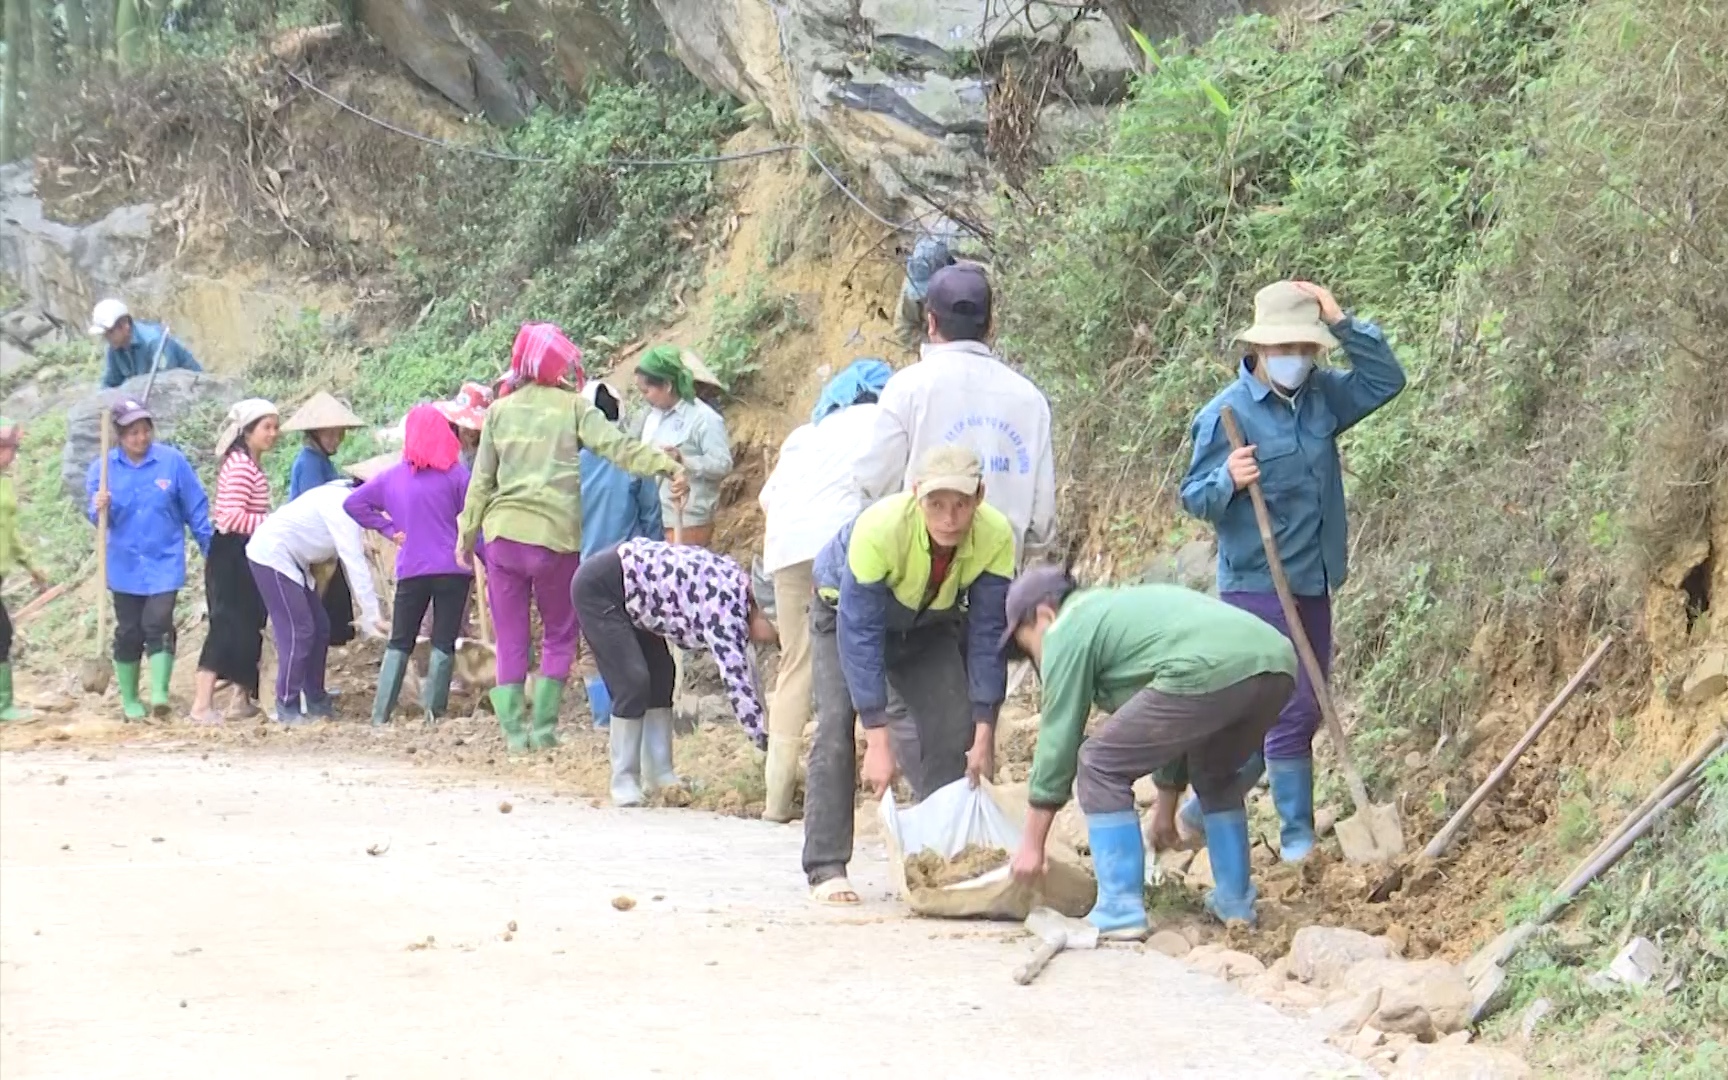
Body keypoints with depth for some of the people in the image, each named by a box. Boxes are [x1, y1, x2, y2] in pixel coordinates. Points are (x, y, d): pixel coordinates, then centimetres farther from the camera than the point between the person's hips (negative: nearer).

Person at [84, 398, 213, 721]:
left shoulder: (172, 461, -6)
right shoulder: (103, 468, -3)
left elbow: (196, 509, 2)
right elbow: (95, 516, -1)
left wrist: (211, 549, 5)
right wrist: (99, 509, -25)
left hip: (164, 563, -2)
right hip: (125, 565, 2)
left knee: (158, 624, -16)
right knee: (129, 631, 7)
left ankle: (159, 693, -17)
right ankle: (129, 700, 19)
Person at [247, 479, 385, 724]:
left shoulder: (346, 502, 6)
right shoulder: (343, 505, -24)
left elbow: (353, 561, 9)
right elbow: (355, 565, -27)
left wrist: (370, 615, 5)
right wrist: (373, 615, -26)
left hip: (293, 561, 10)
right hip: (272, 555, -10)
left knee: (320, 628, 10)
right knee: (298, 632, -12)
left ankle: (316, 703, 18)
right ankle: (287, 710, -7)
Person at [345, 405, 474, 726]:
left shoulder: (393, 476, 7)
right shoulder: (455, 474, -3)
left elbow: (352, 503, 6)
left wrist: (388, 529, 6)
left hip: (411, 570, 3)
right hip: (452, 568, -3)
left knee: (399, 643, 11)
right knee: (443, 643, 2)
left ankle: (380, 716, 3)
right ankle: (433, 715, -4)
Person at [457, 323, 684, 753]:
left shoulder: (500, 411, 9)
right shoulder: (572, 407, 0)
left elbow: (482, 479, 11)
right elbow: (615, 446, -13)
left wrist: (467, 532, 19)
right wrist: (664, 464, -20)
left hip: (503, 536, 3)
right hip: (555, 538, -3)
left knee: (510, 641, 9)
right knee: (559, 635, 12)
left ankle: (514, 731, 4)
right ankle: (544, 726, 4)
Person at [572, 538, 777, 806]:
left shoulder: (741, 586, 3)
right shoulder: (727, 607, -25)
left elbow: (743, 666, 13)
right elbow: (736, 680, -29)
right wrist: (766, 742, -26)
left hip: (626, 589, 10)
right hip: (598, 586, -10)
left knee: (660, 674, 9)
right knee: (633, 681, -14)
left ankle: (659, 773, 13)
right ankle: (624, 781, -5)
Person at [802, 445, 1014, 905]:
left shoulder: (995, 537, -31)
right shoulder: (879, 530, -41)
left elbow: (987, 637, -21)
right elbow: (859, 635, -38)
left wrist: (984, 734, -20)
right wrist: (878, 740, -39)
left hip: (928, 623, 3)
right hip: (846, 610, -3)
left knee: (954, 732, -9)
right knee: (836, 727, -19)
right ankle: (826, 869, -17)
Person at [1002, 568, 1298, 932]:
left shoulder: (1067, 630, 14)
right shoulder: (1118, 605, 39)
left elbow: (1058, 738, 12)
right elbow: (1174, 727, 46)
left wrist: (1031, 845, 18)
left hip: (1209, 673, -9)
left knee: (1101, 766, 7)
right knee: (1216, 774, 34)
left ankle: (1120, 911, 4)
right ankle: (1234, 901, 32)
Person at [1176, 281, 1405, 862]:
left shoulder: (1321, 396, 6)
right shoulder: (1226, 413, -12)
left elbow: (1386, 379, 7)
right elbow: (1193, 498, -8)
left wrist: (1343, 323, -3)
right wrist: (1228, 480, -30)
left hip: (1313, 585, 7)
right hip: (1257, 585, -7)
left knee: (1302, 710, 12)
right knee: (1292, 710, -9)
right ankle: (1297, 837, 0)